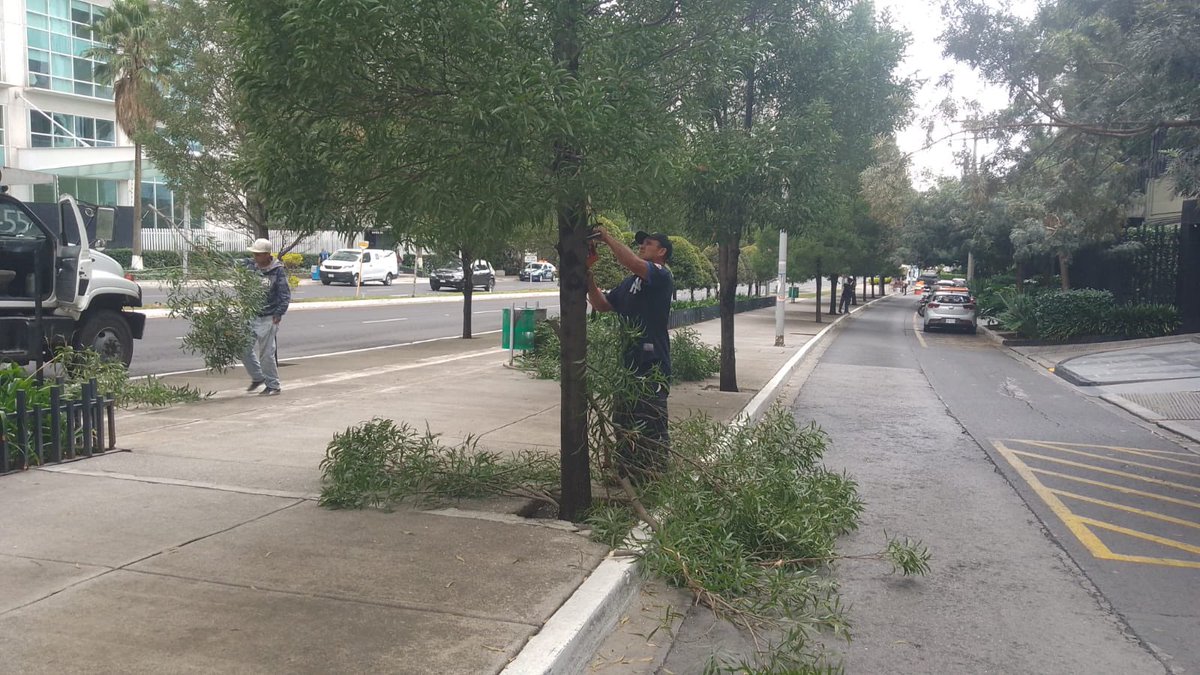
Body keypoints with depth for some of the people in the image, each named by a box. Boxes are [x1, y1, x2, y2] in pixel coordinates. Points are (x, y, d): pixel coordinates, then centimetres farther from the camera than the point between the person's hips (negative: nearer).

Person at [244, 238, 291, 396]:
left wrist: (279, 313, -17)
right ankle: (257, 377, 24)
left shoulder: (278, 271, -8)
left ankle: (273, 386, 8)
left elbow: (285, 294, -9)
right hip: (251, 315, 6)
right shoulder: (252, 268, 6)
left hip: (268, 318, -6)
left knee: (267, 353, -4)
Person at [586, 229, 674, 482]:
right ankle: (625, 474, 29)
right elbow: (602, 304, 19)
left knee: (652, 428, -3)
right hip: (628, 364, 9)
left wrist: (607, 238, -15)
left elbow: (633, 263, -26)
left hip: (652, 366, -9)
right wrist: (589, 277, 5)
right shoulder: (629, 282, 20)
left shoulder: (661, 276, -8)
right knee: (623, 423, 17)